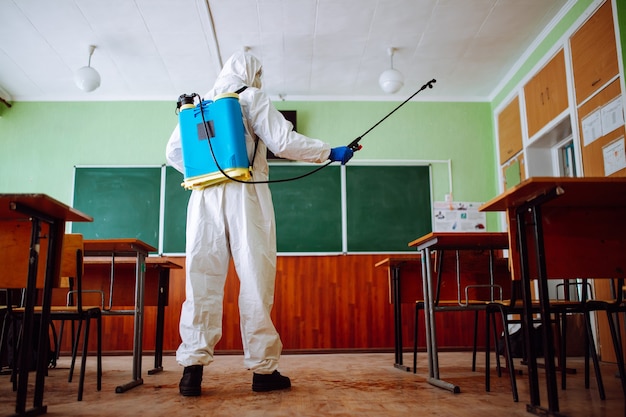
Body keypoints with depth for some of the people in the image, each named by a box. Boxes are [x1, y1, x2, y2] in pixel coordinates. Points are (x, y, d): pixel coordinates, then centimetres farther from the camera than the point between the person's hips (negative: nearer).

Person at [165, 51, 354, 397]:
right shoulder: (251, 97, 7)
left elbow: (173, 152, 16)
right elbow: (283, 142, -4)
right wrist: (331, 153, 2)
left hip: (204, 197, 5)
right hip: (243, 194, -4)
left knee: (202, 281, 2)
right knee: (256, 281, -2)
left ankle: (192, 368, -3)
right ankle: (263, 368, 2)